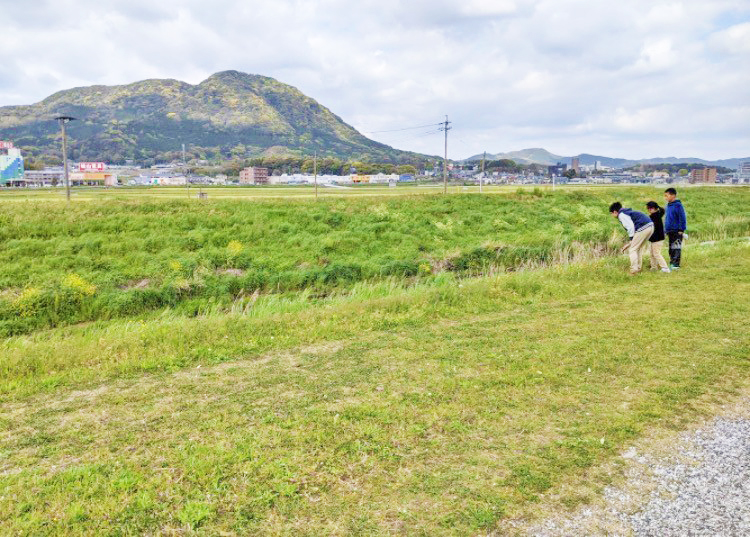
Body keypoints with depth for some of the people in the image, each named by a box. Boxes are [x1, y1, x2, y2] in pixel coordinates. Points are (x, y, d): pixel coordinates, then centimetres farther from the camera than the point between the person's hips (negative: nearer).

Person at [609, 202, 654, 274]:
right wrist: (630, 243, 29)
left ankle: (634, 270, -4)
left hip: (643, 228, -10)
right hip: (650, 226, 10)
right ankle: (638, 268, 22)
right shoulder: (628, 212, 29)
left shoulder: (621, 215, -1)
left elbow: (630, 227, -12)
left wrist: (631, 240, -3)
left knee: (633, 249, 0)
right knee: (639, 248, 20)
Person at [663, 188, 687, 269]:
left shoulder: (678, 205, -12)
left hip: (677, 231, -9)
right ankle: (672, 263, 20)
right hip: (670, 231, 9)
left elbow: (682, 218, -14)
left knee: (676, 248, -7)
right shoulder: (668, 205, 13)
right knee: (671, 248, 13)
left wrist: (681, 230, -16)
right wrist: (666, 230, 21)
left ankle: (676, 264, -5)